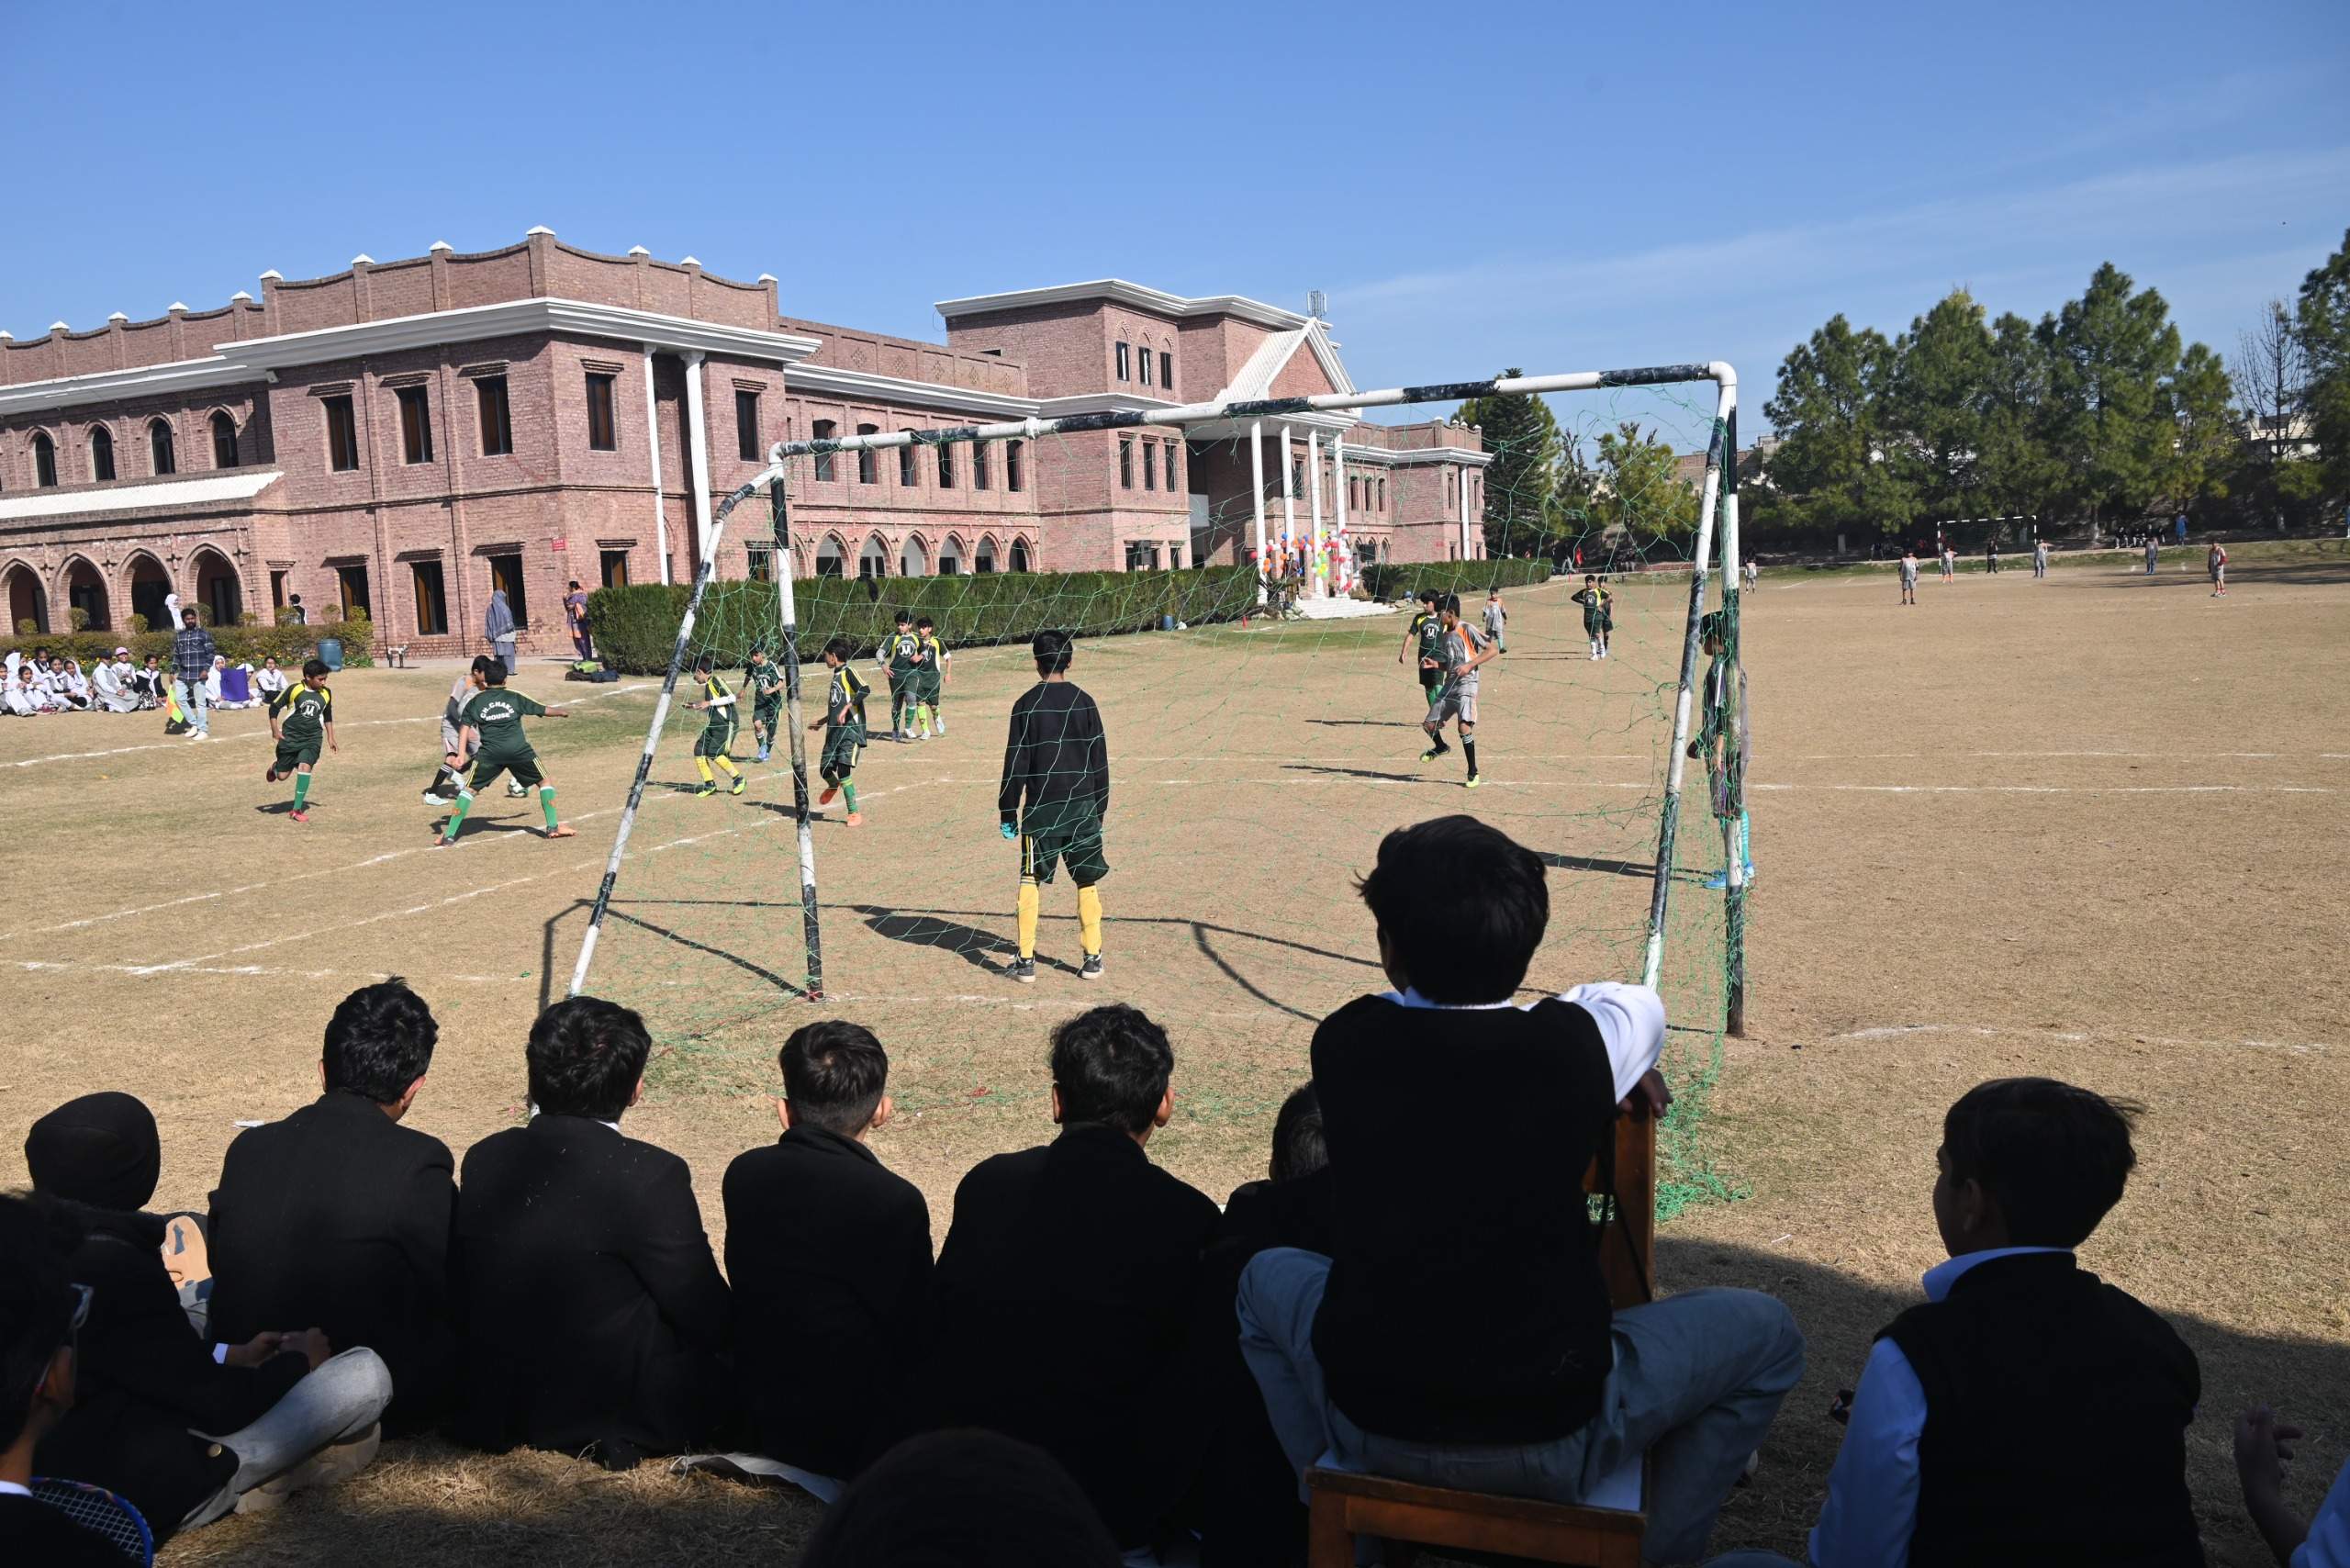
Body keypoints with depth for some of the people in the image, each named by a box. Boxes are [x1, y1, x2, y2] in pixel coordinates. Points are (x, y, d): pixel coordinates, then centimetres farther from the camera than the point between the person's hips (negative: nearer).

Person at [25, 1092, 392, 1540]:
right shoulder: (114, 1269, -28)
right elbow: (219, 1405, -19)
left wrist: (230, 1355, 15)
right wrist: (298, 1361, 0)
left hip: (58, 1473, 9)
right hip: (144, 1488, -9)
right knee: (366, 1372, -14)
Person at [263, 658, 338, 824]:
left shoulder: (326, 694, 1)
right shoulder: (294, 690, -10)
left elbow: (328, 716, 19)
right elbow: (274, 707, 0)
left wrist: (330, 737, 16)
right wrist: (275, 731, -7)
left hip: (312, 739, 1)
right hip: (290, 737, -1)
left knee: (305, 766, -21)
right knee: (282, 775, 4)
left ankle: (297, 809, -13)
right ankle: (275, 767, 45)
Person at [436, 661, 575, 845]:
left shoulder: (475, 701, 16)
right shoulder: (514, 698, 16)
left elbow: (465, 726, 4)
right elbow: (544, 711, 25)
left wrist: (461, 753, -2)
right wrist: (562, 712, 44)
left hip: (489, 752, 0)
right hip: (518, 749, 0)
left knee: (468, 789, 9)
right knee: (545, 781, 16)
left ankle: (449, 834, 1)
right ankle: (553, 827, 9)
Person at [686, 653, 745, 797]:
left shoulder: (716, 680, -10)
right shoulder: (707, 685, 18)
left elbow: (731, 698, -22)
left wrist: (709, 703, -20)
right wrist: (694, 706, 21)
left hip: (726, 724, -9)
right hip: (713, 724, 9)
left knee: (714, 753, -18)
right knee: (699, 750, -1)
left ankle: (739, 780, -5)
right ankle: (710, 785, 7)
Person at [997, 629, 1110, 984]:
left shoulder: (1027, 704, -5)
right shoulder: (1084, 702, 2)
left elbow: (1016, 764, -5)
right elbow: (1100, 761, 5)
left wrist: (1007, 811, 3)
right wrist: (1099, 809, 13)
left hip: (1041, 808, -2)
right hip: (1082, 807, 2)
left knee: (1031, 882, 6)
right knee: (1087, 882, 10)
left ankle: (1026, 961, 7)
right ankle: (1092, 958, 13)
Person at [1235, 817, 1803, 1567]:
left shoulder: (1345, 1041, -8)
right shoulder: (1577, 1046, -15)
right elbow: (1640, 1003, 11)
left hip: (1368, 1423, 2)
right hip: (1551, 1444, -2)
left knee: (1265, 1277, 32)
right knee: (1768, 1333, 20)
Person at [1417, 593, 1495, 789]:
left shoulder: (1467, 630, -9)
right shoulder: (1446, 636, 14)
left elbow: (1493, 650, -13)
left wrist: (1470, 665, -21)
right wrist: (1433, 664, 2)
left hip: (1466, 685, -8)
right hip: (1449, 685, 8)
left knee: (1464, 727, -19)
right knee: (1429, 724, 9)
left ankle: (1473, 773, -9)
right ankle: (1440, 747, 41)